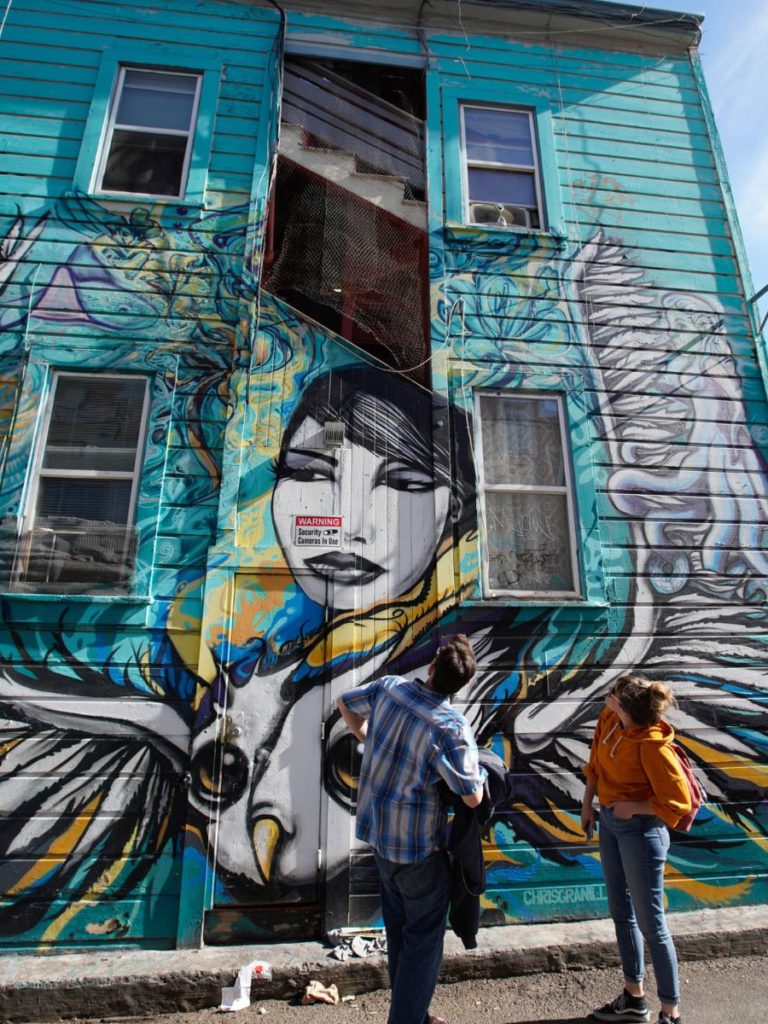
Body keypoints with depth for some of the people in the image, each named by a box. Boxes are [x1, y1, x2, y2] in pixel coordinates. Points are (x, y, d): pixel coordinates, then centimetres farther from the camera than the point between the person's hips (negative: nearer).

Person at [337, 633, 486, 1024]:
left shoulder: (389, 686, -11)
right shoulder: (452, 727, -27)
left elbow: (345, 703, 6)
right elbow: (472, 797, -19)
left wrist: (367, 739, 17)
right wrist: (480, 774, 2)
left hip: (378, 830, 7)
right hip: (417, 842, -6)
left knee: (398, 928, 24)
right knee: (424, 937, 14)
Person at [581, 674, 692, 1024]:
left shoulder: (652, 745, -29)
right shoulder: (608, 719, -9)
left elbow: (680, 802, -22)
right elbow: (596, 764, 7)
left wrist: (632, 808, -19)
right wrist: (587, 805, 9)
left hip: (641, 831, -8)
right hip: (610, 823, 8)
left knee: (651, 923, 7)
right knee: (621, 913, 22)